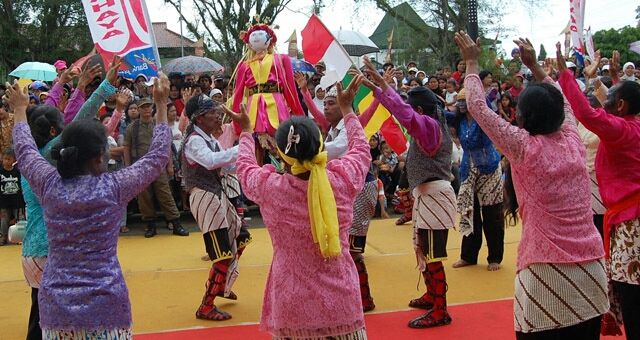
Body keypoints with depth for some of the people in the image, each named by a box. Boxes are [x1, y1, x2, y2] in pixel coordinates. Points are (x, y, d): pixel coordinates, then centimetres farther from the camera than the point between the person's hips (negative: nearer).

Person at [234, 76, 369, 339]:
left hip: (292, 305, -1)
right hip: (341, 301, 1)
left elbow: (245, 166, 9)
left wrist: (246, 131, 26)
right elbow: (361, 149, 10)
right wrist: (347, 109, 22)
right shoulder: (343, 180, -13)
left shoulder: (269, 188, -15)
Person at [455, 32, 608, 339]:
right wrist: (534, 65, 31)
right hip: (590, 267, 5)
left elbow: (478, 107, -1)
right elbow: (561, 102, 24)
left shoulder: (524, 146, -9)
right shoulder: (572, 142, 4)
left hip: (546, 270, -5)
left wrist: (472, 63, 12)